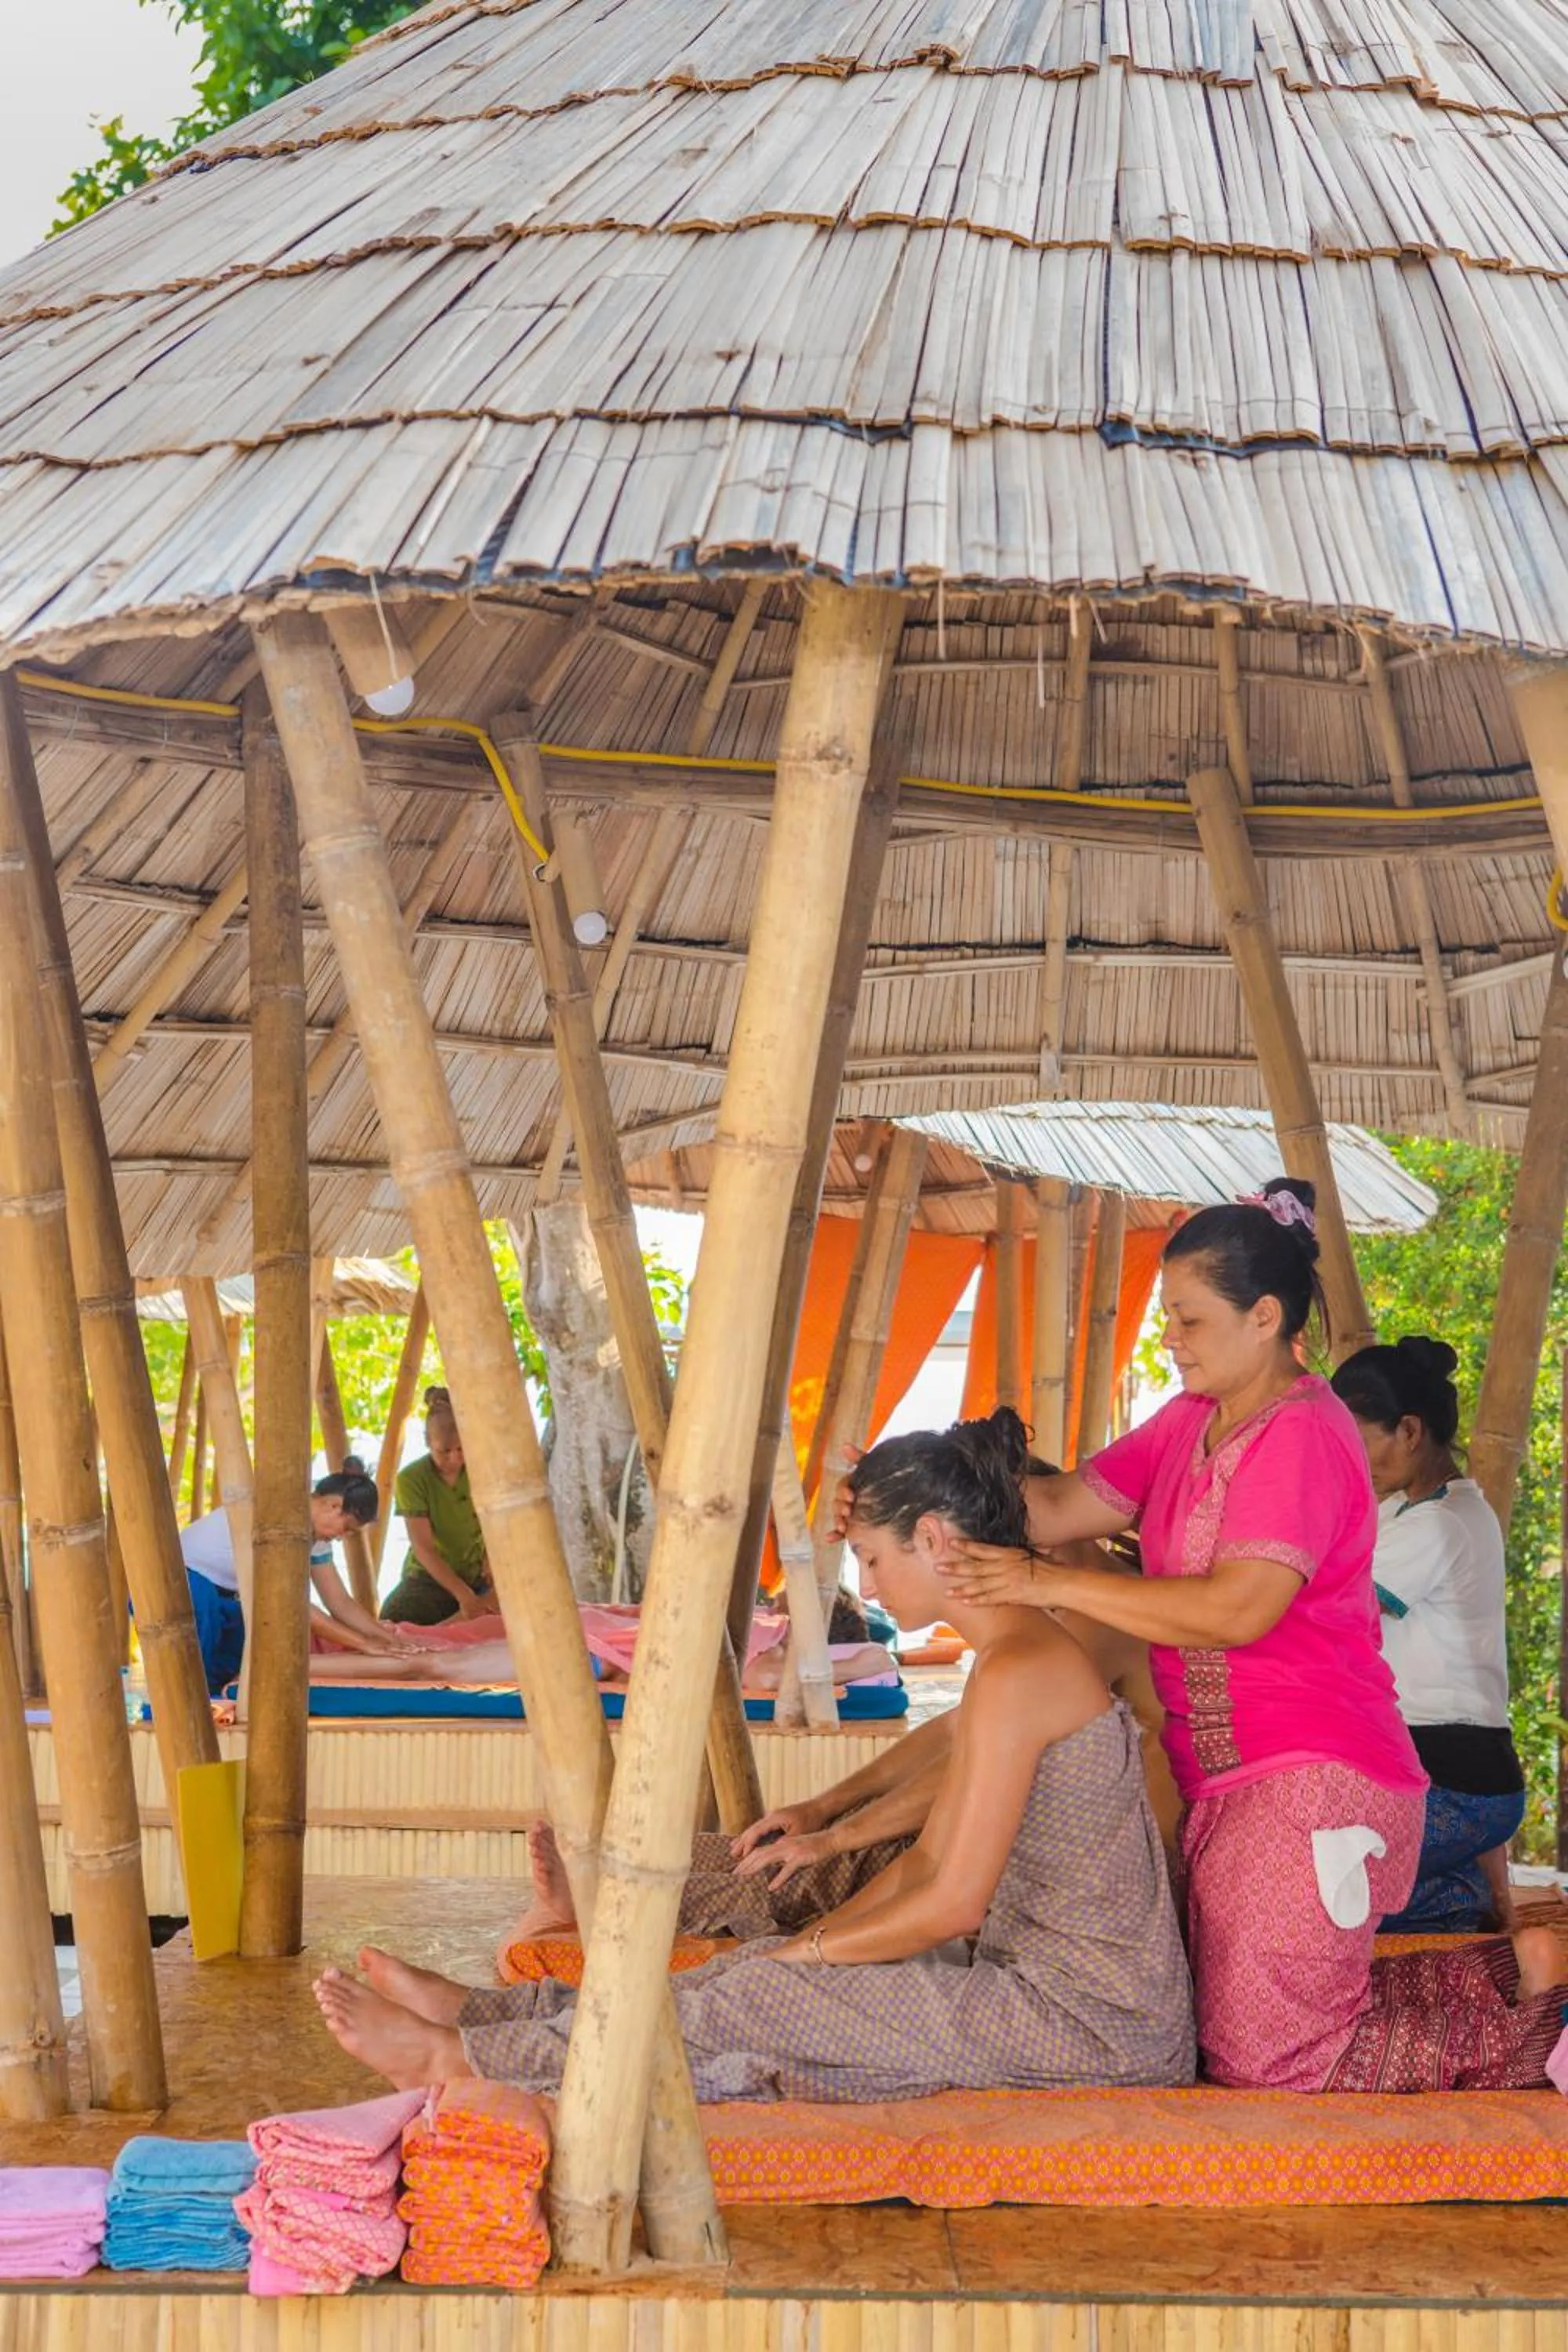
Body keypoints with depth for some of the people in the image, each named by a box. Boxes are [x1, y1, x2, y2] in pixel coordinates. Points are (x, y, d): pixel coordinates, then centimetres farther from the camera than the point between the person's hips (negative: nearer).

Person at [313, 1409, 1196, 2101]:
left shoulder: (1016, 1673, -19)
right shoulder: (1020, 1653, 14)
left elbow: (953, 1902, -19)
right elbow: (926, 1860, 16)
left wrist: (798, 1954, -7)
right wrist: (801, 1946, 8)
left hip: (1089, 2017, -9)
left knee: (753, 1998, -8)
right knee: (766, 1979, 7)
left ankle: (462, 2056, 3)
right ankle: (486, 2015, 16)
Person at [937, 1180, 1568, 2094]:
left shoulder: (1302, 1435, -16)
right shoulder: (1189, 1423, 12)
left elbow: (1236, 1609, -25)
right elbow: (1065, 1505, 5)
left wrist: (1053, 1585, -24)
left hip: (1310, 1785, -9)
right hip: (1226, 1781, 9)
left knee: (1266, 2065, -8)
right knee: (1236, 2028, 12)